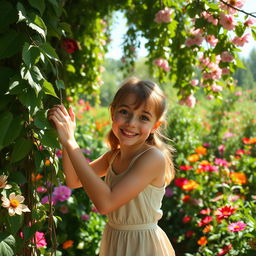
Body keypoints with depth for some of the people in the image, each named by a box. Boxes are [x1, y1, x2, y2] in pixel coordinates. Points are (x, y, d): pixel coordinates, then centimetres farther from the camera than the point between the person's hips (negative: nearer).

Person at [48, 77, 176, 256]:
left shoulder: (154, 157, -25)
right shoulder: (114, 155, -2)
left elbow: (105, 203, -32)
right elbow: (73, 181, 5)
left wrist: (70, 142, -30)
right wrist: (67, 137, -10)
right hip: (113, 241, 6)